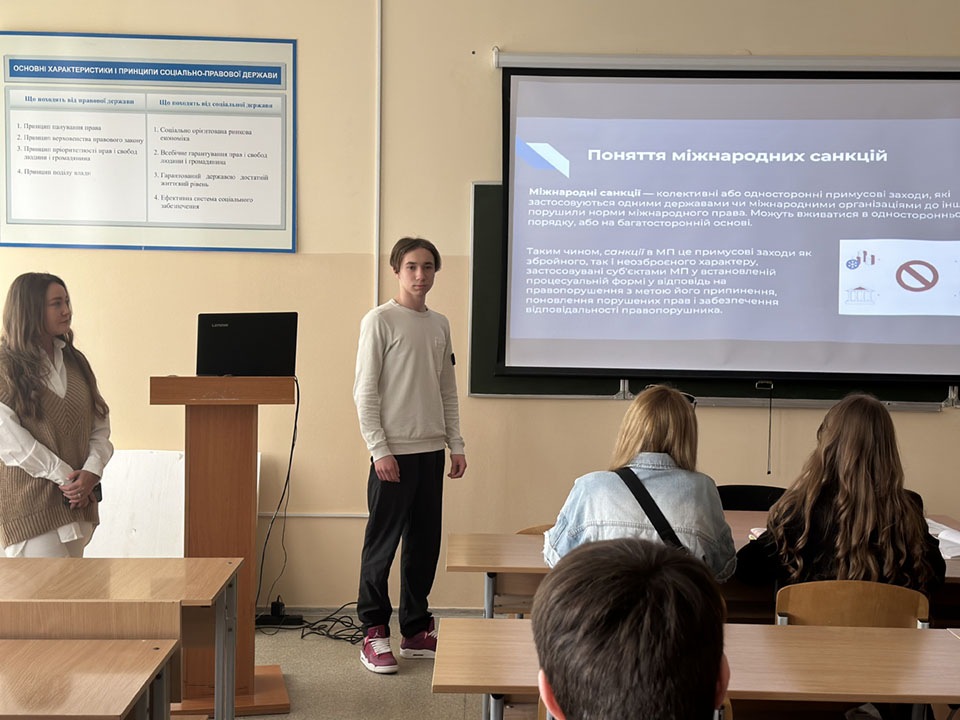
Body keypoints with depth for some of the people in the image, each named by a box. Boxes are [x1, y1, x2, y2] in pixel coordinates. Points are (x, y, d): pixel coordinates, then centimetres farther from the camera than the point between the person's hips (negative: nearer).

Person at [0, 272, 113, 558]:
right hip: (29, 501, -6)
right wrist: (65, 477, -14)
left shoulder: (75, 361, 13)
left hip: (78, 501, 6)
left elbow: (100, 422, 10)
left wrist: (91, 471, -7)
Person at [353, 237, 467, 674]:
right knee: (382, 544, 0)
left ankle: (416, 631, 22)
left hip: (431, 450, 6)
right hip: (393, 451, -6)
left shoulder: (440, 325, 13)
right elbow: (365, 392, -9)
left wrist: (456, 445, 11)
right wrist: (379, 449, -14)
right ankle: (374, 633, 11)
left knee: (425, 543, 11)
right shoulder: (380, 321, -6)